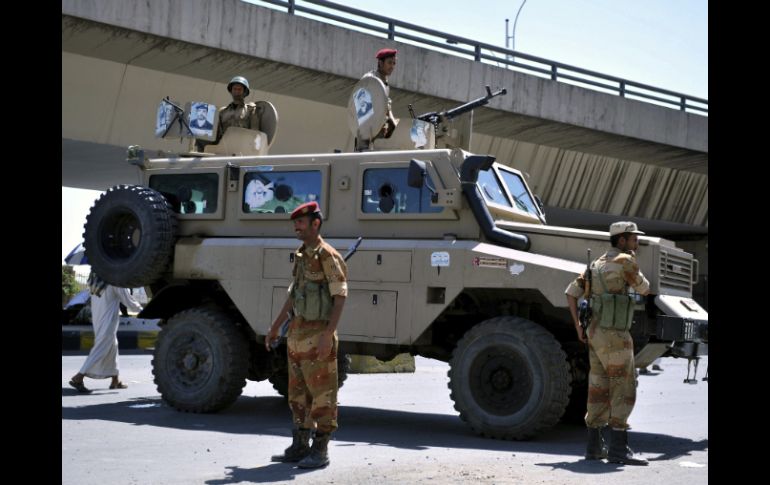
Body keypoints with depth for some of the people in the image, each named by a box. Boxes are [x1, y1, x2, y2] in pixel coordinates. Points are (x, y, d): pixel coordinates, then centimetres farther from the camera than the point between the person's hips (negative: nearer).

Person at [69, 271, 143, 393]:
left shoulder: (95, 278, 5)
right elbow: (127, 300, -8)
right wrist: (140, 309, 6)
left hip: (97, 318, 8)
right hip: (108, 319, -8)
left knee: (112, 346, 18)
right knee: (101, 349, -5)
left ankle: (115, 380, 24)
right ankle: (78, 378, -10)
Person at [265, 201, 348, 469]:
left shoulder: (327, 255, -11)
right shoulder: (301, 256, 15)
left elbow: (340, 296, -16)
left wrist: (328, 334, -23)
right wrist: (275, 327, 20)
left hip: (318, 334, -9)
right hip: (297, 333, 9)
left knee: (321, 394, -2)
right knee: (298, 393, 13)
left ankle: (320, 451, 4)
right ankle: (300, 446, 21)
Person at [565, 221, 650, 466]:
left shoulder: (598, 264, 17)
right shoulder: (625, 261, -9)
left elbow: (571, 293, 16)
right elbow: (644, 289, 2)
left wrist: (578, 326, 14)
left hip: (595, 333, 9)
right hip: (614, 335, -9)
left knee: (599, 388, 11)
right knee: (623, 388, -6)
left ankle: (594, 446, 16)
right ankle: (618, 448, -8)